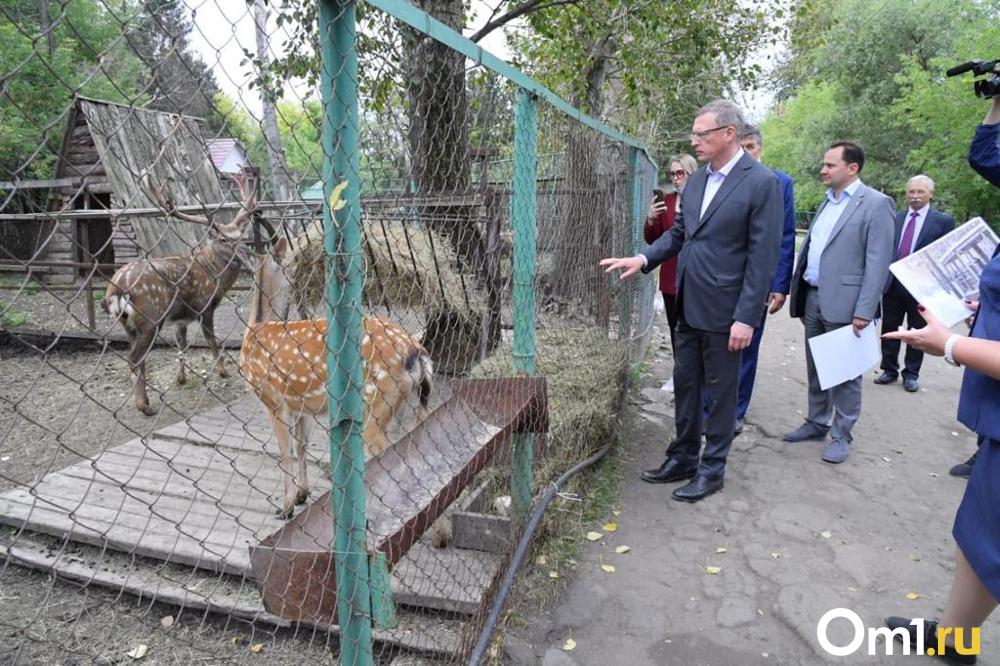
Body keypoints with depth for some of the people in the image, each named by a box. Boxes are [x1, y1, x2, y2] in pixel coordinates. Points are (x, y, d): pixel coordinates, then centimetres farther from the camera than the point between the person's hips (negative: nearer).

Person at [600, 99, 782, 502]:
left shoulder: (762, 183, -12)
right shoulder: (696, 180, 9)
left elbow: (763, 255, -15)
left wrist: (746, 317, -18)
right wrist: (644, 259, -2)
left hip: (724, 310, -7)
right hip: (688, 306, 7)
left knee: (720, 392, 8)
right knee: (685, 385, 16)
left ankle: (712, 470, 24)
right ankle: (682, 458, 32)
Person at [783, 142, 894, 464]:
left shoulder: (876, 204, -8)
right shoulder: (827, 202, 15)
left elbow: (878, 262, -14)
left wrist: (864, 311, -18)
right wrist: (797, 291, 11)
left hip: (843, 303, -7)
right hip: (812, 298, 7)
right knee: (815, 367, 16)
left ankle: (841, 435, 15)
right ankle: (817, 423, 30)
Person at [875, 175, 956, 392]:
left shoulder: (944, 221, -2)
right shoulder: (895, 218, 8)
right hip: (892, 283, 3)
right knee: (889, 330, 9)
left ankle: (911, 374, 21)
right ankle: (890, 370, 23)